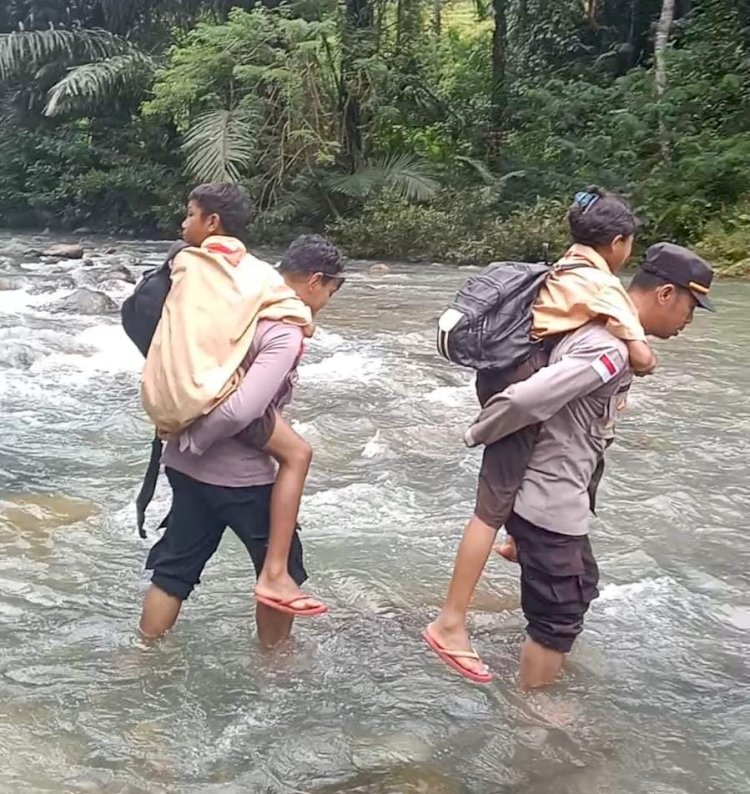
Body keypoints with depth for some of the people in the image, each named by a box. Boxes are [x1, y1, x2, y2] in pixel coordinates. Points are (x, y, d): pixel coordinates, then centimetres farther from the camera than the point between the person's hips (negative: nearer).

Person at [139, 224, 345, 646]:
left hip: (189, 466, 8)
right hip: (239, 475, -8)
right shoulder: (285, 334, -20)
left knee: (173, 571, 18)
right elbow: (241, 410, -29)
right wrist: (191, 441, -14)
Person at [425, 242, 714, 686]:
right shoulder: (609, 350, -26)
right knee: (559, 616, 5)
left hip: (558, 496, 10)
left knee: (579, 590, 26)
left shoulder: (607, 335, 7)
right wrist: (479, 436, -16)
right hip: (551, 502, -10)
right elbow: (524, 400, -32)